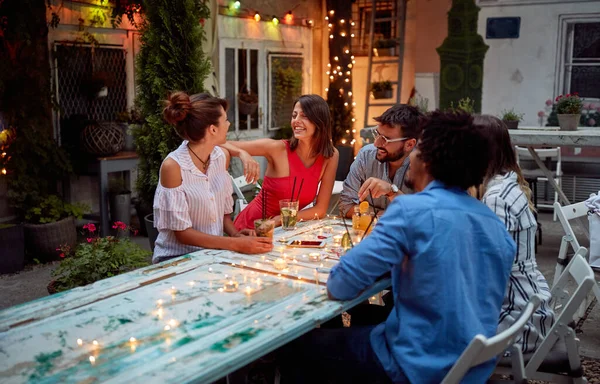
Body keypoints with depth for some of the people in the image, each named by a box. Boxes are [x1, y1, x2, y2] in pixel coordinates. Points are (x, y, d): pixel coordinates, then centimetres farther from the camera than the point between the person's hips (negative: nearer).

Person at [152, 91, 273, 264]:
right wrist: (236, 244, -22)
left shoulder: (222, 157, 1)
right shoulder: (173, 166, -16)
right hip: (177, 259, -5)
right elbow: (182, 232, -15)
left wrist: (235, 234, -7)